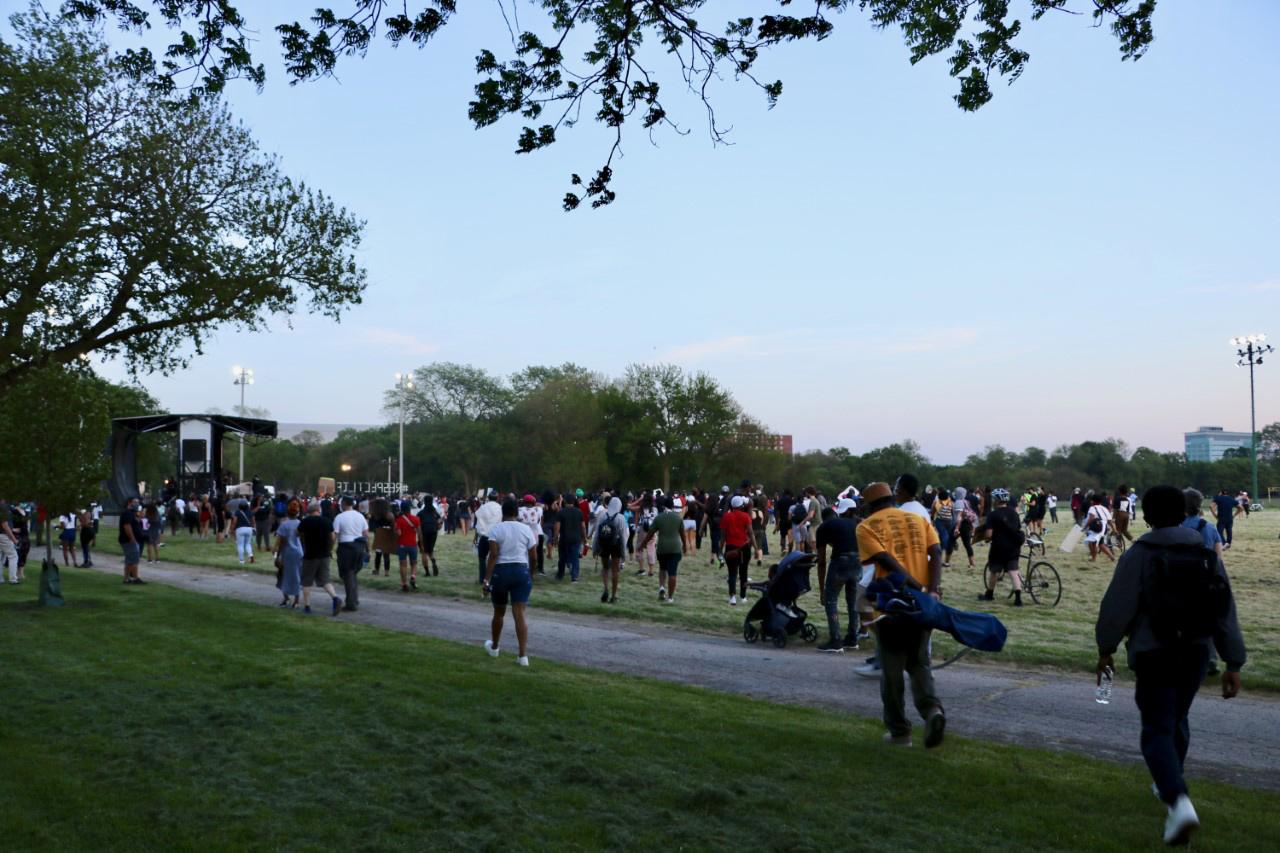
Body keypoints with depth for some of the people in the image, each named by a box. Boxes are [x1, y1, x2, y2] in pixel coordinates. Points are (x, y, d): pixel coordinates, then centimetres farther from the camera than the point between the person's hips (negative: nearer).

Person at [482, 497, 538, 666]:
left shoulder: (496, 529, -5)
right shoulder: (526, 529, 3)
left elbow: (493, 555, -14)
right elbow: (533, 557, 4)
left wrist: (487, 579, -14)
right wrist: (531, 574, 21)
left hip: (500, 572, -1)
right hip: (521, 572, 1)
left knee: (498, 612, 17)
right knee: (519, 614, -2)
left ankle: (494, 647, 38)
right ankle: (523, 655, -11)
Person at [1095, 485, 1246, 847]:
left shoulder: (1139, 555, -11)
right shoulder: (1208, 555, 3)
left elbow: (1116, 607, -12)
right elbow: (1226, 613, 3)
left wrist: (1105, 649, 2)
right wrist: (1233, 664, 8)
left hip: (1153, 654, -5)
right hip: (1196, 653, 5)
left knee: (1158, 729, -2)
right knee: (1177, 720, 24)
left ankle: (1178, 800, -22)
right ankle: (1168, 784, 40)